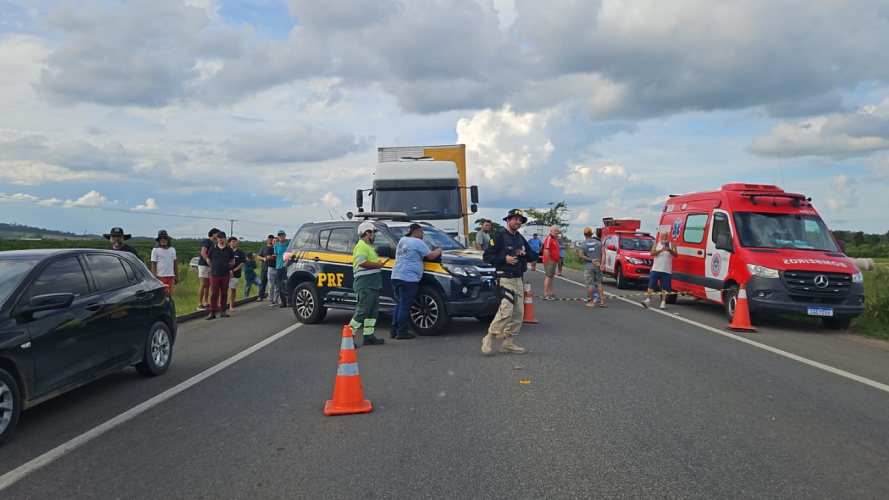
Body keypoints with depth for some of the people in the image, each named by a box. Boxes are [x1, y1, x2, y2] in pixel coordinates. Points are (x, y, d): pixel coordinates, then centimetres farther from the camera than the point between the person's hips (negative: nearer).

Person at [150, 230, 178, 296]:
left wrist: (177, 276, 13)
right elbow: (153, 265, -5)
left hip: (170, 276, 4)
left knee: (169, 294, 7)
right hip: (160, 276, -4)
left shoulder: (172, 250, 12)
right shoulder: (155, 250, -1)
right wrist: (154, 277, -12)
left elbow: (175, 264, 16)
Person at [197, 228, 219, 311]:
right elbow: (203, 253, -17)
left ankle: (205, 303, 11)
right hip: (204, 265, -8)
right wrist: (209, 263, -18)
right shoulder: (207, 241, -9)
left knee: (207, 285, 8)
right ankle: (199, 304, -6)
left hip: (210, 266, 8)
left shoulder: (213, 243, 16)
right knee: (203, 284, -8)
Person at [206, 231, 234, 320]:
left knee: (224, 294, 7)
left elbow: (232, 262, 16)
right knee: (213, 294, -3)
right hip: (214, 275, -1)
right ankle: (212, 313, -1)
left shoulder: (229, 249, 4)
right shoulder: (212, 249, 2)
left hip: (225, 275, 1)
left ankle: (223, 311, 16)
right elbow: (208, 260, 14)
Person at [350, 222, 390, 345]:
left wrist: (378, 263, 9)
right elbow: (362, 262, -24)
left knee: (373, 311, 11)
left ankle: (368, 337, 15)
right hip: (365, 284, -11)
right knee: (362, 311, -9)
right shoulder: (362, 246, -12)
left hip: (372, 284, 11)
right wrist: (377, 265, -15)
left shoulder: (368, 246, 22)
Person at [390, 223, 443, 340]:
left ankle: (393, 331, 16)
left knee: (399, 305, 15)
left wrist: (429, 250, 26)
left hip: (396, 277, 8)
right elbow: (430, 256, -5)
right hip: (408, 278, -8)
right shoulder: (418, 242, -6)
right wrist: (438, 251, 14)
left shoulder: (402, 241, 18)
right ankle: (401, 332, -1)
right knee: (405, 306, -4)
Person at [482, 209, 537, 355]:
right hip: (505, 279, -8)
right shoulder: (499, 236, -6)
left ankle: (508, 344, 13)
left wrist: (525, 254, -2)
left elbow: (533, 255, 18)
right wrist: (505, 258, -21)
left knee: (518, 313, 6)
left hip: (519, 280, 8)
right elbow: (488, 256, -11)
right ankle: (489, 338, -5)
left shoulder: (520, 238, 17)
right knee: (506, 311, -19)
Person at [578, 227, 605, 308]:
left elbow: (581, 256, -14)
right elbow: (603, 253, -4)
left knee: (590, 284, 1)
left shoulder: (582, 244, -4)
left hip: (588, 267, -4)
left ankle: (592, 302, 3)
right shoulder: (598, 242, 5)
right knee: (598, 283, 13)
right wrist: (602, 263, -10)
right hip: (597, 266, 4)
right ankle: (601, 301, 8)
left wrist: (590, 260, -7)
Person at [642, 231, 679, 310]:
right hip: (655, 269, 1)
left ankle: (663, 302, 2)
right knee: (651, 285, -5)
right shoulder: (656, 245, 9)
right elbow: (652, 253, -6)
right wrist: (661, 250, -24)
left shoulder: (672, 245, 7)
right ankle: (648, 300, -6)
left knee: (665, 287, -1)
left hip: (666, 270, 0)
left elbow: (676, 255, -4)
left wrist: (670, 250, -23)